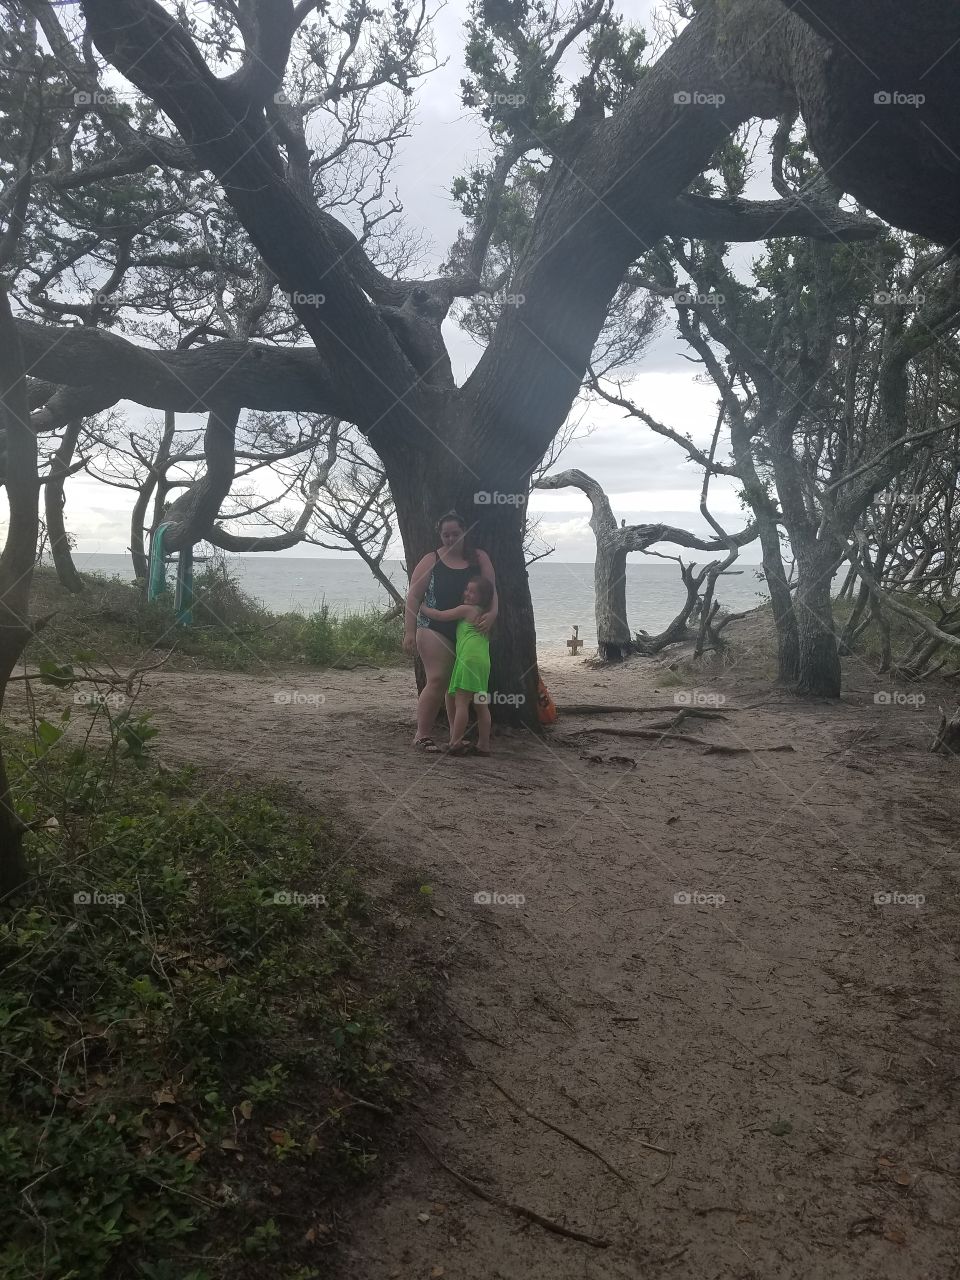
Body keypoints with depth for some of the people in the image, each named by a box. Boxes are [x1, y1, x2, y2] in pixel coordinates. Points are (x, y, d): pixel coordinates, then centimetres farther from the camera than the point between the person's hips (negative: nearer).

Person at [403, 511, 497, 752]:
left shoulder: (479, 558, 7)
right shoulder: (431, 561, 0)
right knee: (437, 680, -12)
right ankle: (422, 734, -3)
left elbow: (491, 590, 0)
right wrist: (410, 631, -9)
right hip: (435, 631, -3)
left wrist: (492, 613, -20)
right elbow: (413, 597, -2)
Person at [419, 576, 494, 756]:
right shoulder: (484, 614, 21)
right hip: (483, 661, 8)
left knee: (461, 702, -9)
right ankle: (484, 744, 14)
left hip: (469, 659, -8)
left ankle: (455, 743, -10)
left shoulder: (466, 609, 0)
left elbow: (440, 616, 3)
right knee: (480, 704, 11)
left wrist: (422, 607, 17)